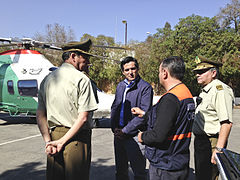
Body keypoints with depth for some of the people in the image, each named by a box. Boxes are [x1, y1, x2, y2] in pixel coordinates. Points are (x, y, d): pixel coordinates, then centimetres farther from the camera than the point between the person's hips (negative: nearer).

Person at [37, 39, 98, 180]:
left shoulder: (47, 79, 10)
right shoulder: (82, 79, -9)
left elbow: (40, 116, 6)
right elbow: (83, 117, -17)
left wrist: (48, 141, 1)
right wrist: (62, 141, -11)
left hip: (53, 135, 6)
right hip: (77, 139, -6)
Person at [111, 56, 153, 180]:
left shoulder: (145, 87, -10)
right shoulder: (120, 86, 11)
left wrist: (125, 131, -15)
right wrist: (114, 127, 0)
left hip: (134, 135, -6)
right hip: (118, 134, 6)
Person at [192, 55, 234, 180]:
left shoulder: (220, 90, -17)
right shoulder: (205, 90, 14)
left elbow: (226, 122, -25)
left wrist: (218, 149, -29)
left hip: (211, 143, -10)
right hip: (200, 141, 10)